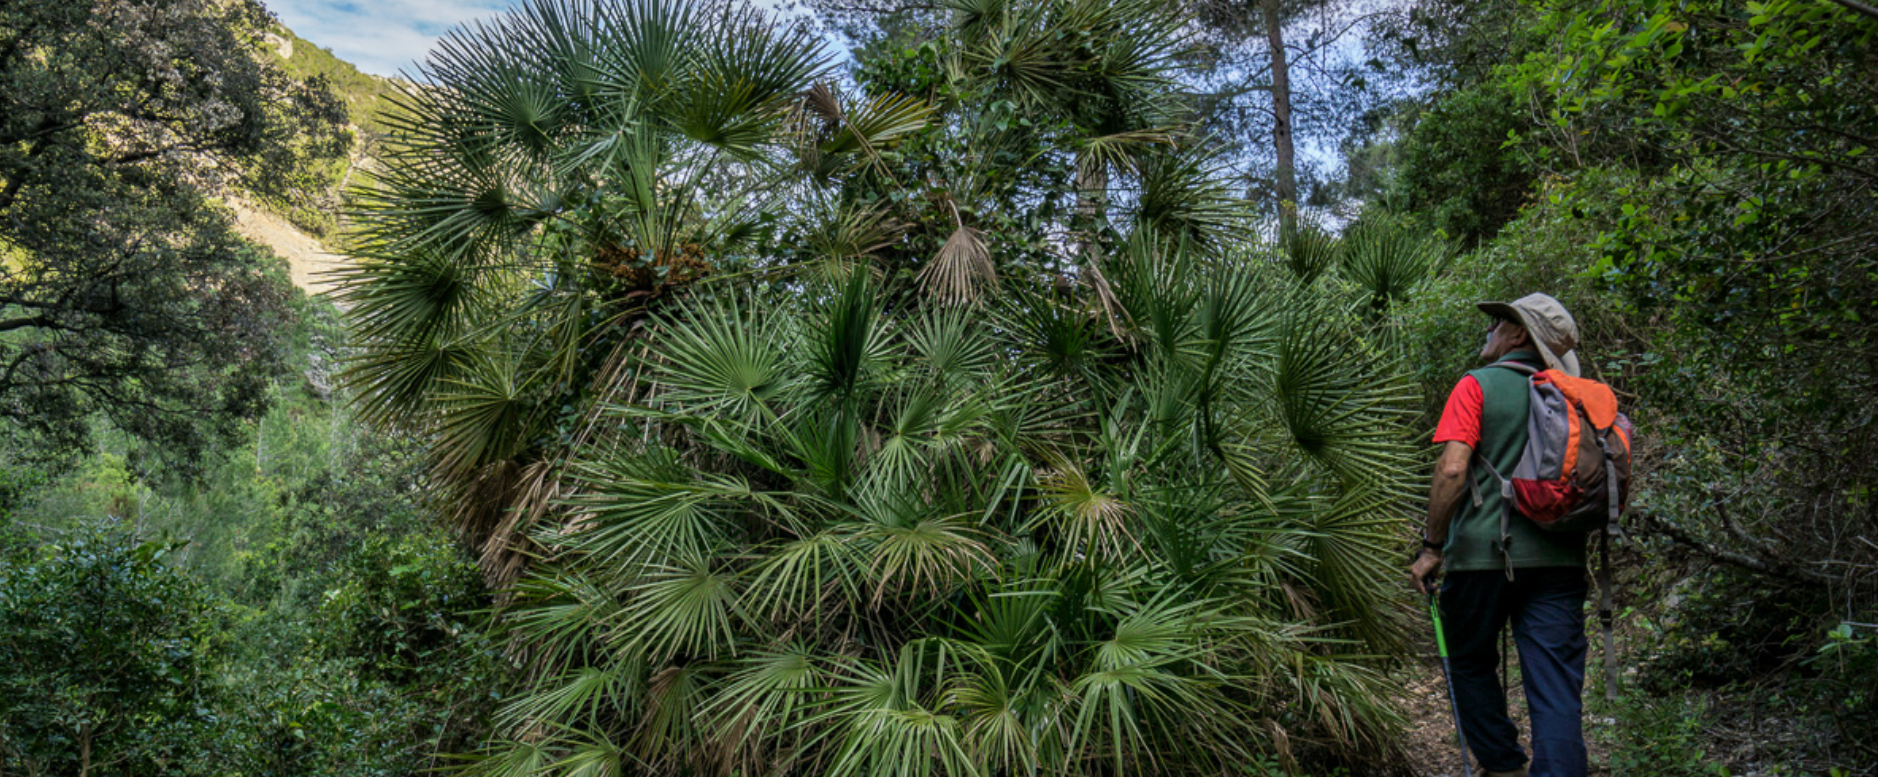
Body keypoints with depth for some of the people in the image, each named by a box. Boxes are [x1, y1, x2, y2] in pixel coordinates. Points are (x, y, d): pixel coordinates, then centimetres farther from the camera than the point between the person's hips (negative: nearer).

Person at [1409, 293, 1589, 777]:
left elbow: (1452, 470, -12)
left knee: (1472, 665, 16)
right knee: (1557, 690, 1)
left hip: (1483, 555, -3)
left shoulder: (1477, 386, -2)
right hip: (1558, 560, 4)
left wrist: (1431, 548, -7)